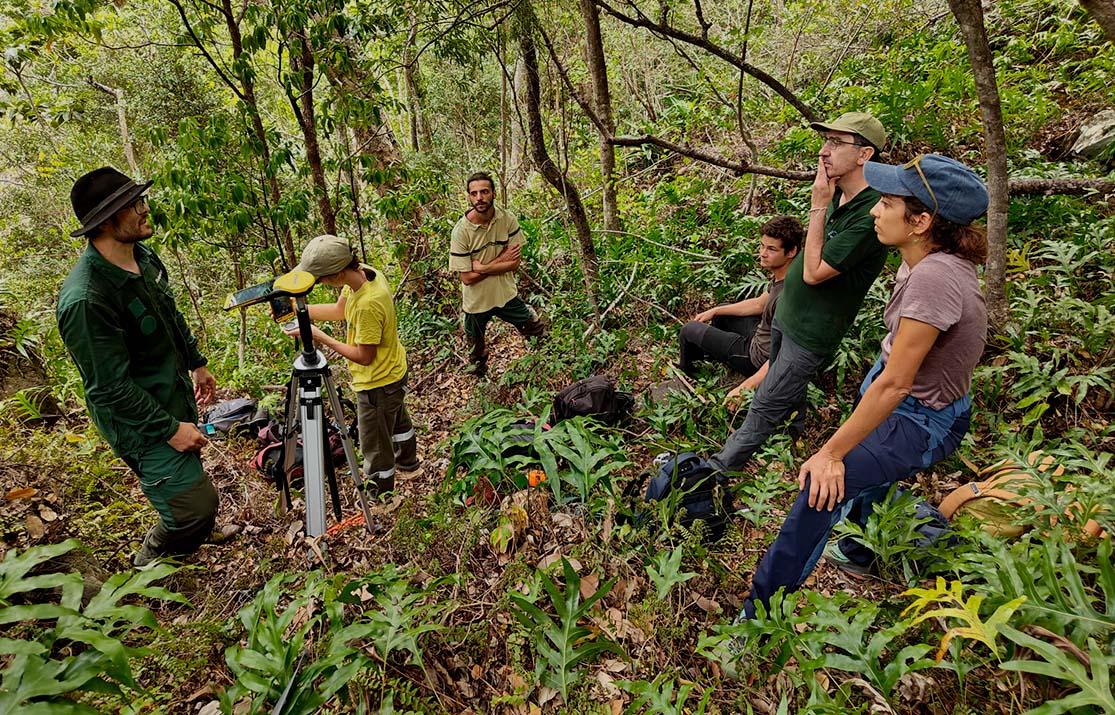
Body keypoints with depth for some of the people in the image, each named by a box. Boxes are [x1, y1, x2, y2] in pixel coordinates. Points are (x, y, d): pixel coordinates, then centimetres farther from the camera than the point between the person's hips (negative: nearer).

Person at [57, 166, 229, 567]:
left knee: (189, 474, 27)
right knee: (194, 505, -2)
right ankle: (146, 569, 28)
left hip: (175, 397, 9)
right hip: (141, 423, -8)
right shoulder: (85, 300, -30)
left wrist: (196, 363, 21)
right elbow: (111, 388, -25)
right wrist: (170, 429, -20)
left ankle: (200, 529, 55)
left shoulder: (143, 257, -2)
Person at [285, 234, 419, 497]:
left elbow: (364, 356, -27)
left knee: (375, 445, 12)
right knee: (398, 420, 33)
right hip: (395, 370, 10)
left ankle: (379, 495, 34)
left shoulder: (368, 305, -37)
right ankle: (407, 461, 59)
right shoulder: (365, 272, -10)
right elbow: (339, 310, 5)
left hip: (378, 383, -10)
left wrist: (320, 337, -22)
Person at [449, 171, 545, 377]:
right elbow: (467, 278, -22)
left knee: (539, 331, 15)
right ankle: (479, 373, 56)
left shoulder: (508, 220, -15)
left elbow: (514, 264, -15)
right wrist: (500, 260, -21)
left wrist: (483, 268, -24)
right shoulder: (461, 231, -23)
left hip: (506, 294, 1)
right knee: (477, 350, 23)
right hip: (476, 301, -1)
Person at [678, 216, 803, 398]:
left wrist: (744, 388, -40)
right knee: (721, 312, 27)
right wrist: (715, 311, 12)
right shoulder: (779, 277, -8)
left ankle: (685, 370, 32)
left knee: (689, 330, 1)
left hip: (759, 359, -9)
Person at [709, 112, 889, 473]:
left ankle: (721, 467, 15)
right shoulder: (836, 195, 2)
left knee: (765, 406, 2)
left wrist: (818, 206, -25)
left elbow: (813, 272, -26)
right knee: (789, 391, 26)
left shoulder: (870, 215, -27)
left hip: (811, 332, -9)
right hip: (786, 311, 9)